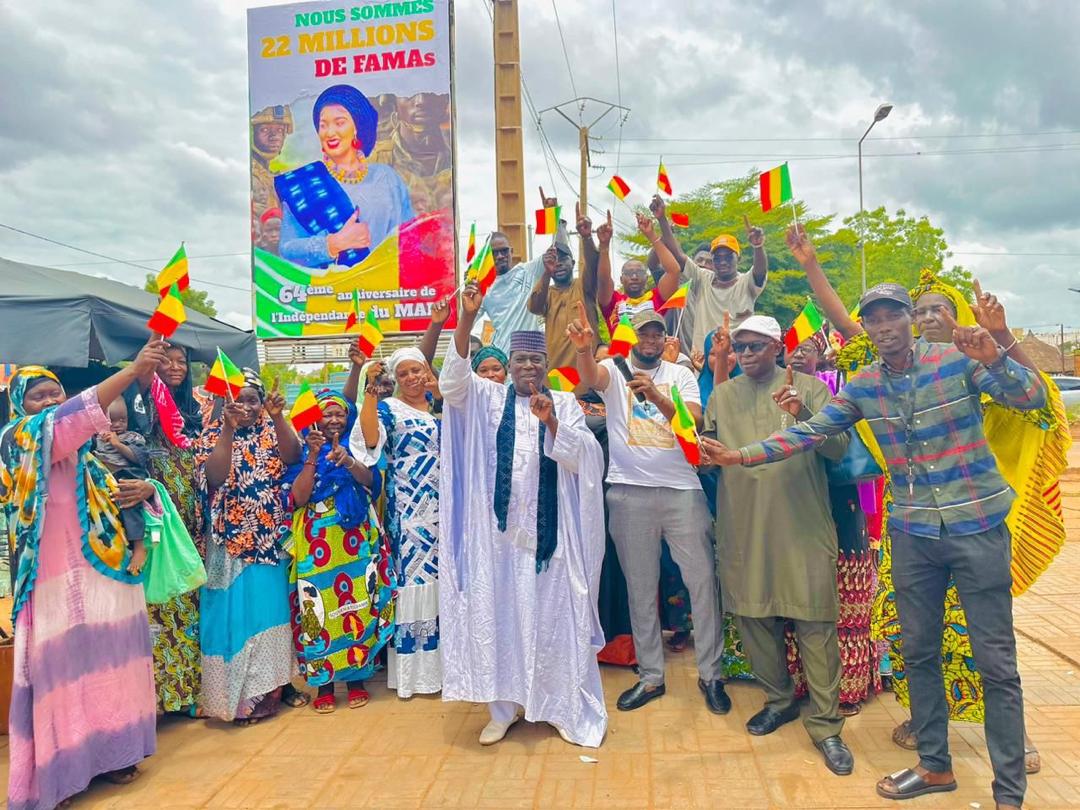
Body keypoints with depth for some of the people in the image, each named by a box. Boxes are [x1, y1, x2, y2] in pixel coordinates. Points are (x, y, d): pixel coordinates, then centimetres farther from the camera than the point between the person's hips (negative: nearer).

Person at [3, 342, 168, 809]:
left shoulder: (84, 449, 17)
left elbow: (109, 493, 27)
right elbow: (76, 415, -22)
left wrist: (142, 489, 2)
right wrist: (134, 370, -32)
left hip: (103, 569, 6)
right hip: (58, 576, -6)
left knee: (105, 657, 9)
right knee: (65, 662, -4)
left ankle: (109, 750, 19)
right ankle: (67, 761, 8)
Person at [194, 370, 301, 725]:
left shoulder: (273, 429, 4)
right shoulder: (213, 435, -1)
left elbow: (291, 456, -18)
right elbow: (215, 476, -19)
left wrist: (278, 416, -31)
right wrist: (229, 429, -28)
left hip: (271, 542, 2)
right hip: (231, 544, -2)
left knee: (269, 610, 8)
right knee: (235, 614, 1)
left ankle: (266, 688, 21)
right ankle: (239, 697, 11)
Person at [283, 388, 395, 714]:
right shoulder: (303, 450, 6)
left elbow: (371, 480, -10)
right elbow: (297, 497, -7)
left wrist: (347, 460, -29)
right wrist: (313, 457, -15)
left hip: (357, 539, 1)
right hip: (316, 542, -1)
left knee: (358, 604, 3)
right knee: (319, 607, 0)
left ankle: (356, 677, 17)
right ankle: (324, 681, 14)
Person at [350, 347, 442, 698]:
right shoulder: (388, 408, -2)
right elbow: (370, 438, -21)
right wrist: (371, 389, -24)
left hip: (443, 507, 5)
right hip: (407, 511, -5)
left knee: (441, 574, 9)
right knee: (411, 576, -2)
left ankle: (442, 660, 23)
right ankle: (411, 671, 9)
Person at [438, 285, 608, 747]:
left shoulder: (565, 404, 6)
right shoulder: (488, 398, 6)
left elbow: (579, 460, -3)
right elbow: (452, 383, -13)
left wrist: (552, 423, -21)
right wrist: (466, 320, -24)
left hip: (550, 533, 0)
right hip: (498, 531, 1)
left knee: (554, 618, 5)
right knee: (498, 617, 6)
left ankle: (568, 708, 18)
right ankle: (503, 707, 20)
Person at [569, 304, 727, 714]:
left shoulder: (680, 374, 8)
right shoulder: (614, 370, 4)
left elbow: (693, 422, -7)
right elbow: (591, 377, -20)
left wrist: (656, 396, -24)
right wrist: (583, 349, -43)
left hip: (681, 488, 1)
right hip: (629, 491, -1)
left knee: (702, 579, 3)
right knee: (640, 586, 8)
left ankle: (711, 674, 18)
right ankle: (650, 676, 21)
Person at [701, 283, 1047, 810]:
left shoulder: (958, 359, -8)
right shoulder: (862, 386, 2)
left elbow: (1033, 398, -15)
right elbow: (808, 433, 1)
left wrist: (994, 358, -34)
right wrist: (741, 455, -7)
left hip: (978, 527, -4)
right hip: (913, 535, 4)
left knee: (996, 662, 3)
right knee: (919, 653, 13)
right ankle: (935, 766, 31)